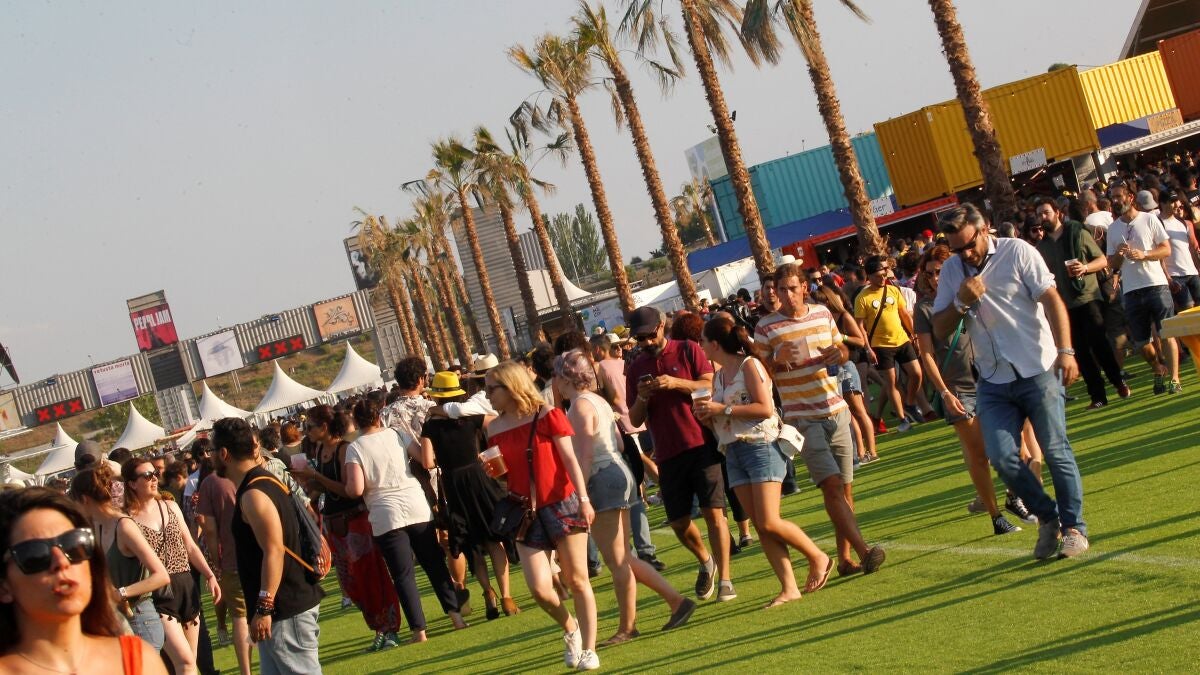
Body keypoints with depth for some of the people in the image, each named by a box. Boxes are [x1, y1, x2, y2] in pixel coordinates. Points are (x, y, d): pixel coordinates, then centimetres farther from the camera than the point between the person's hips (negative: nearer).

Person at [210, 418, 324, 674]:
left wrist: (264, 608, -24)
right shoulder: (264, 482, 14)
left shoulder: (253, 495, -17)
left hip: (286, 609, -10)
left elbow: (275, 551, -24)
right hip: (293, 600, 10)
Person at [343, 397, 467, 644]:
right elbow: (428, 461, 1)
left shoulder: (355, 448, -5)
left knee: (403, 575, 3)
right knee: (435, 565, 14)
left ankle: (419, 629, -1)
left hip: (386, 517, -3)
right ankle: (455, 614, 13)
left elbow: (355, 490, -13)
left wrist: (346, 487, 8)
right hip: (418, 508, 3)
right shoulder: (396, 435, 4)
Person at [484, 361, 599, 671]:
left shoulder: (547, 416, -6)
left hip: (562, 506, -3)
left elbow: (570, 459, -7)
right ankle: (570, 629, 22)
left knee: (577, 580, 1)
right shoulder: (495, 429, 5)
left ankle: (588, 649, 11)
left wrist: (583, 499, -15)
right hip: (526, 514, 3)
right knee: (539, 588, -7)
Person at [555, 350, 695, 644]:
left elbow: (585, 457, -19)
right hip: (618, 472, 10)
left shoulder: (579, 406, -13)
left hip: (602, 479, -10)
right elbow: (618, 441, 17)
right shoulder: (598, 401, 15)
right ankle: (677, 600, 12)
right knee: (622, 559, 14)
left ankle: (627, 627, 7)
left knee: (616, 560, -1)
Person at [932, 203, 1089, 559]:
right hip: (993, 381, 4)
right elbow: (939, 331, 9)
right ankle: (1046, 516, 14)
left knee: (1056, 450, -2)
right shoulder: (952, 270, 8)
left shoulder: (1017, 253, -5)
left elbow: (1051, 300, -10)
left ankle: (1074, 526, 13)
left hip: (1038, 370, -4)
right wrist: (961, 303, -11)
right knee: (1002, 456, -8)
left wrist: (1065, 350, -21)